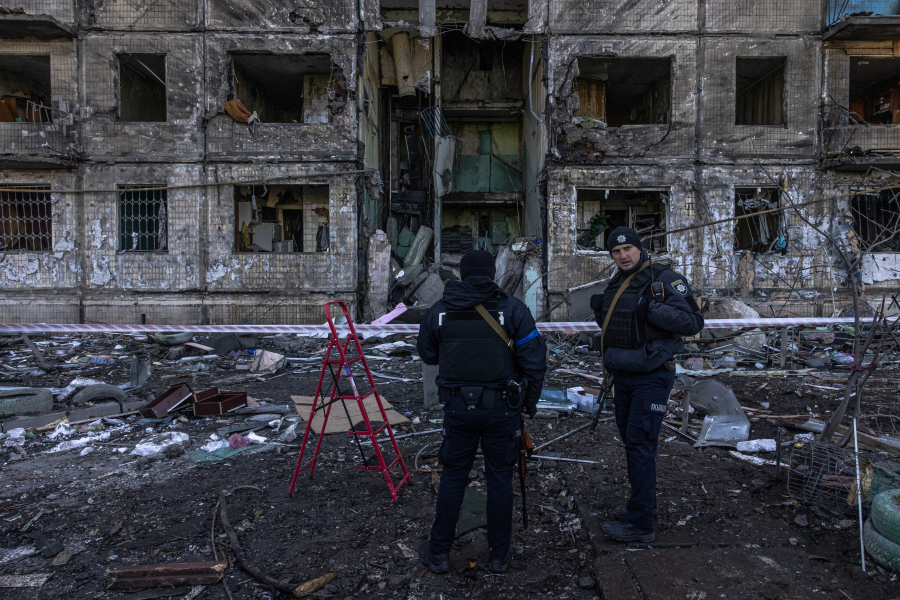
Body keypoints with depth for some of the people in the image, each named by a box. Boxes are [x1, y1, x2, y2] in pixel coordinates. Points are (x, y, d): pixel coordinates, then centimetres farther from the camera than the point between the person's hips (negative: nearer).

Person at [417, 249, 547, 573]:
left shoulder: (439, 311, -1)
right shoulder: (513, 309, -7)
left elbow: (428, 356, 11)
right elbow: (534, 359, -9)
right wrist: (530, 402, 3)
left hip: (458, 406, 1)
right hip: (502, 408, -1)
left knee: (452, 477, 14)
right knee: (500, 479, 12)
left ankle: (438, 552, 25)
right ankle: (499, 555, 25)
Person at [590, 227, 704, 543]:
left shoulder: (665, 279, -12)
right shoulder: (616, 284, 12)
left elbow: (693, 322, -18)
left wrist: (653, 309, -28)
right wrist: (600, 310, 3)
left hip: (651, 377, -8)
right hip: (623, 375, 8)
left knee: (639, 444, -7)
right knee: (631, 441, 16)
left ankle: (640, 523, 3)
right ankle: (643, 503, 33)